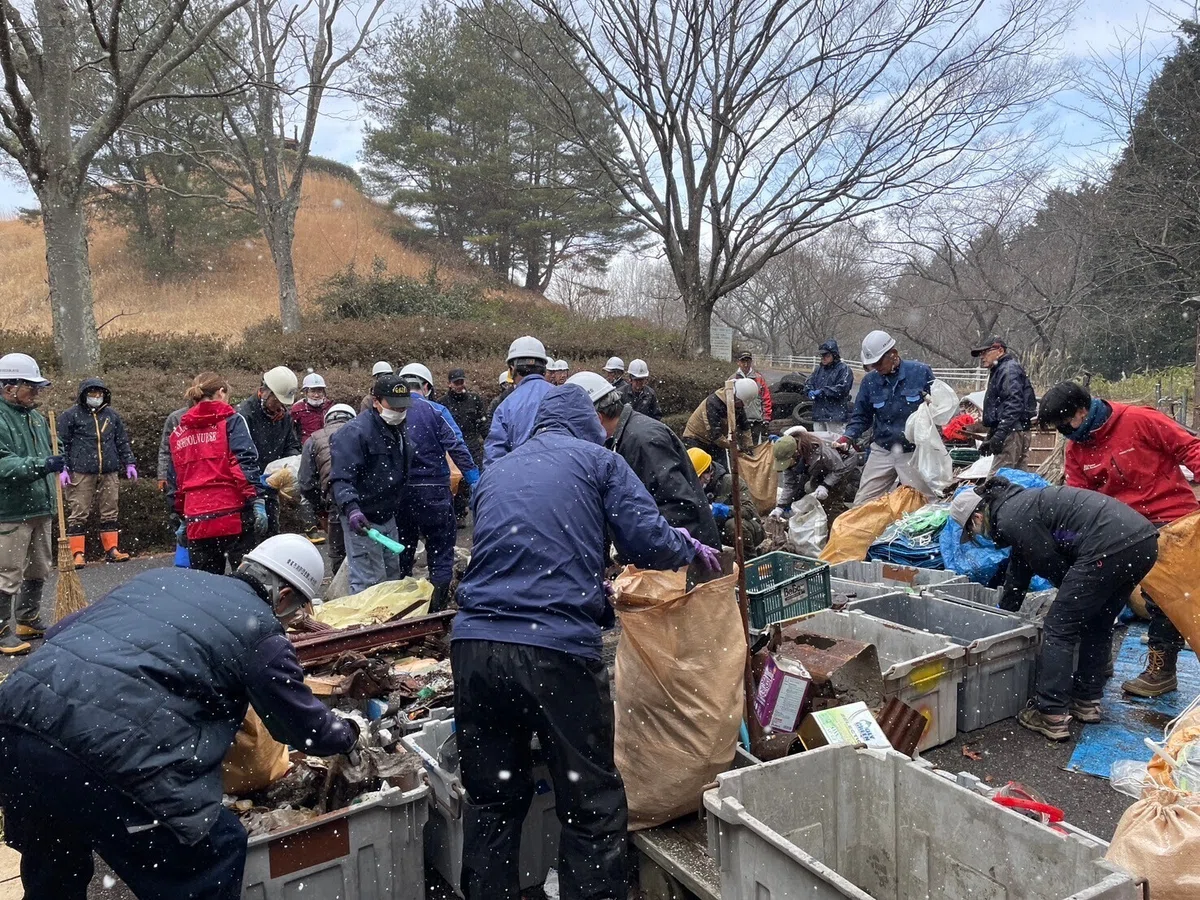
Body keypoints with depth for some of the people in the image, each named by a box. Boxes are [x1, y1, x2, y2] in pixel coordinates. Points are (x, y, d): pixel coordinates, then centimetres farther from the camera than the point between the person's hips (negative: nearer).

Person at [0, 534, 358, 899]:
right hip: (104, 751, -7)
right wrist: (348, 733, 37)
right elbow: (307, 726, 17)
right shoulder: (260, 629, 5)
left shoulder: (160, 577, 22)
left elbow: (58, 633, 31)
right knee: (216, 848, 14)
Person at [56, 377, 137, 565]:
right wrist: (62, 469, -7)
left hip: (109, 473, 4)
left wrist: (129, 464, 13)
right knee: (78, 514, -2)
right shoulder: (71, 415, 1)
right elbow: (62, 444, 0)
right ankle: (77, 554, 2)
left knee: (111, 512, 8)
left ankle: (112, 550, 15)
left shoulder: (112, 415, 13)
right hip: (81, 473, -4)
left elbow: (123, 442, 19)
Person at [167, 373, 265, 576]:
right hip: (233, 517, -5)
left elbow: (174, 482, 20)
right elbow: (245, 464, -12)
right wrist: (257, 502, -14)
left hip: (196, 522, 5)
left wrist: (181, 520, 26)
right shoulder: (230, 421, 2)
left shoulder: (179, 433, 18)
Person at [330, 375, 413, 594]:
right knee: (368, 583, -6)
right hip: (362, 520, -9)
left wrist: (397, 507, 24)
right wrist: (351, 508, -39)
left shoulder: (398, 430, 11)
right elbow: (341, 476, -26)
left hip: (388, 516, 9)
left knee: (392, 576, 18)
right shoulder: (355, 432, -17)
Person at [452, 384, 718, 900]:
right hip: (558, 649, -5)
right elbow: (647, 543, -1)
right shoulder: (598, 460, 8)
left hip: (474, 644, 5)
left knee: (491, 803, 19)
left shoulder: (495, 472, 23)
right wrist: (692, 550, 20)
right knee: (592, 808, 9)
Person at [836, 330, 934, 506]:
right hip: (882, 452, 3)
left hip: (915, 452, -3)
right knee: (862, 504, 2)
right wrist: (847, 437, -7)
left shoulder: (921, 372, -8)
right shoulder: (870, 381, 1)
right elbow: (861, 416, 9)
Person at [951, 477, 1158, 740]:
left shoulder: (1008, 519, -4)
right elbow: (1018, 573, 38)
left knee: (1058, 628, -1)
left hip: (1109, 548, -10)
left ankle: (1050, 717, 0)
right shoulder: (1020, 505, 28)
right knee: (1097, 626, 24)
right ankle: (1087, 701, 32)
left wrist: (1073, 594, 20)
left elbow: (1051, 565, -2)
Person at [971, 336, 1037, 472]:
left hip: (1011, 434, -11)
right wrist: (989, 438, 29)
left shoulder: (1009, 370, -8)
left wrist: (999, 434, -25)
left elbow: (1014, 404, -21)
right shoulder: (999, 371, 25)